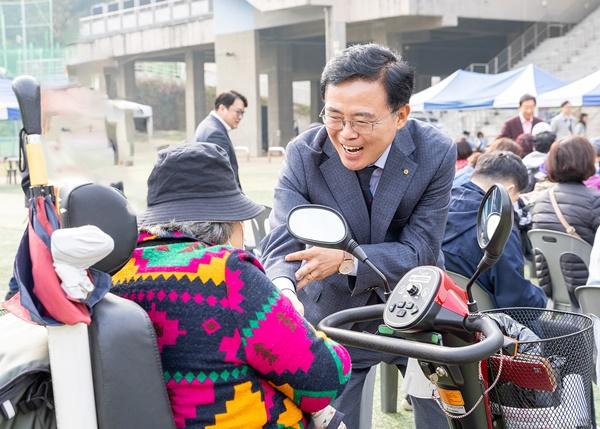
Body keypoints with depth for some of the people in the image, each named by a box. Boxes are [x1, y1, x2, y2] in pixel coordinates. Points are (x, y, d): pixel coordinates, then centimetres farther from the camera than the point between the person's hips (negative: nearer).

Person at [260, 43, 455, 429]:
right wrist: (283, 290, -47)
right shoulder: (304, 155, -18)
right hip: (337, 318, 0)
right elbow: (282, 245, -24)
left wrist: (346, 260, -34)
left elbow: (419, 250, -18)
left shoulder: (436, 153, -19)